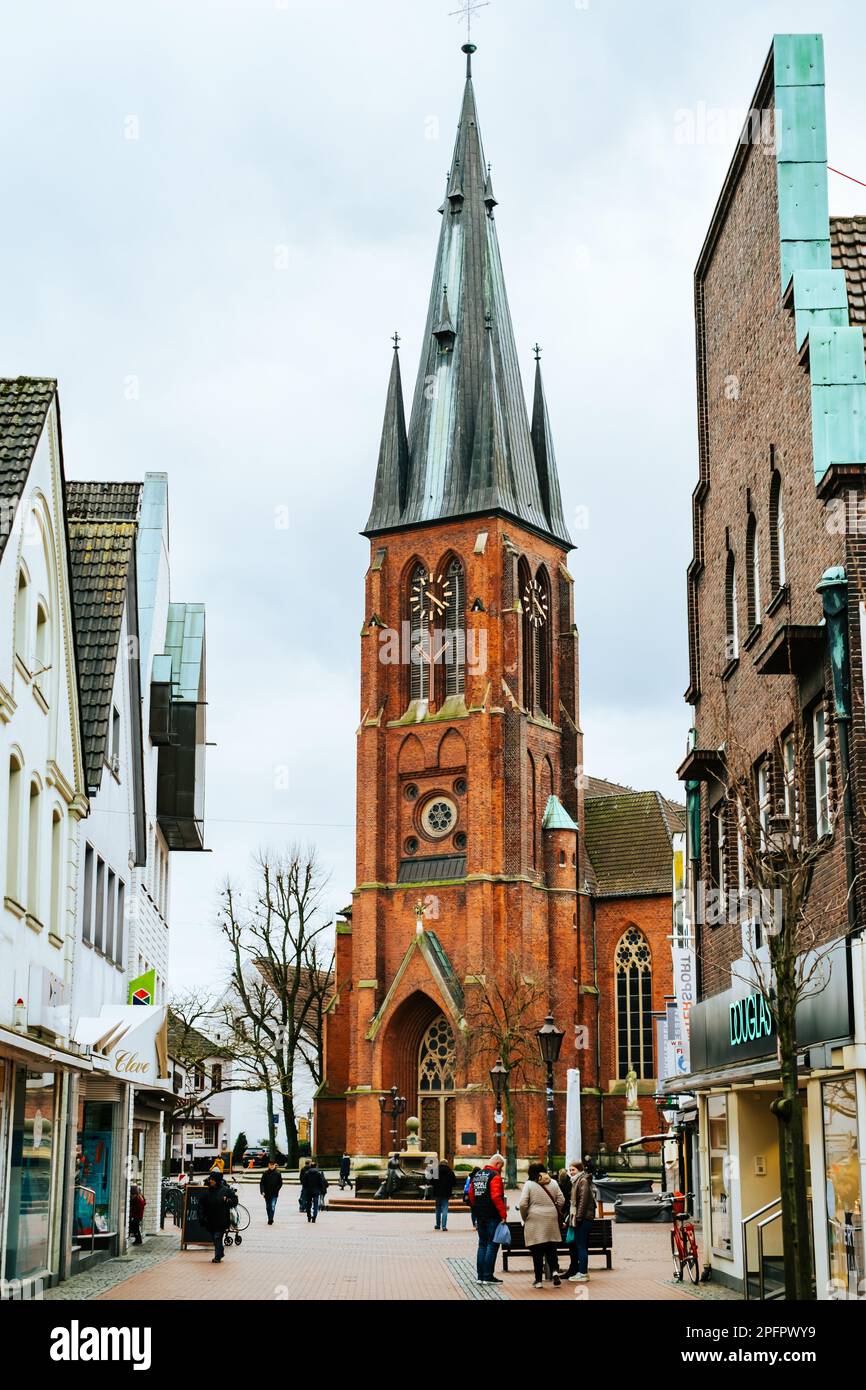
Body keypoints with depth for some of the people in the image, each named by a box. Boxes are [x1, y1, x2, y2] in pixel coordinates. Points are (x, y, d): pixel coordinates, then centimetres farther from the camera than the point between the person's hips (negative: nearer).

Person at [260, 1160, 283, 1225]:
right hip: (267, 1193, 2)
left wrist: (276, 1189, -9)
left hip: (274, 1194, -2)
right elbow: (262, 1183, -2)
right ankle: (270, 1219, 27)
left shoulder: (278, 1173, -1)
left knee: (272, 1206, -16)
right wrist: (262, 1191, -13)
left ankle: (270, 1220, -17)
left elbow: (280, 1183, 4)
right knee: (268, 1207, 12)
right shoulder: (265, 1173, 0)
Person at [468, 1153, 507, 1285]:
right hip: (492, 1216, -8)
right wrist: (503, 1214, -19)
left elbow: (471, 1195, 16)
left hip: (480, 1215, 8)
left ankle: (480, 1276, 12)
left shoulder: (477, 1175, 13)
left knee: (482, 1244, 13)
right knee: (492, 1244, -2)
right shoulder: (494, 1176, -12)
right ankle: (488, 1276, -4)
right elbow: (496, 1197, -21)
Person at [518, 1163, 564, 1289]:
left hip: (535, 1220, -3)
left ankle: (539, 1280, 5)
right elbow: (561, 1201, 6)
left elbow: (523, 1204, -9)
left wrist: (524, 1218, 5)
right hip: (551, 1221, 3)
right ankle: (554, 1271, -11)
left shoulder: (529, 1184, -4)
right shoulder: (553, 1183, 7)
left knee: (537, 1252, 3)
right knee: (551, 1249, 11)